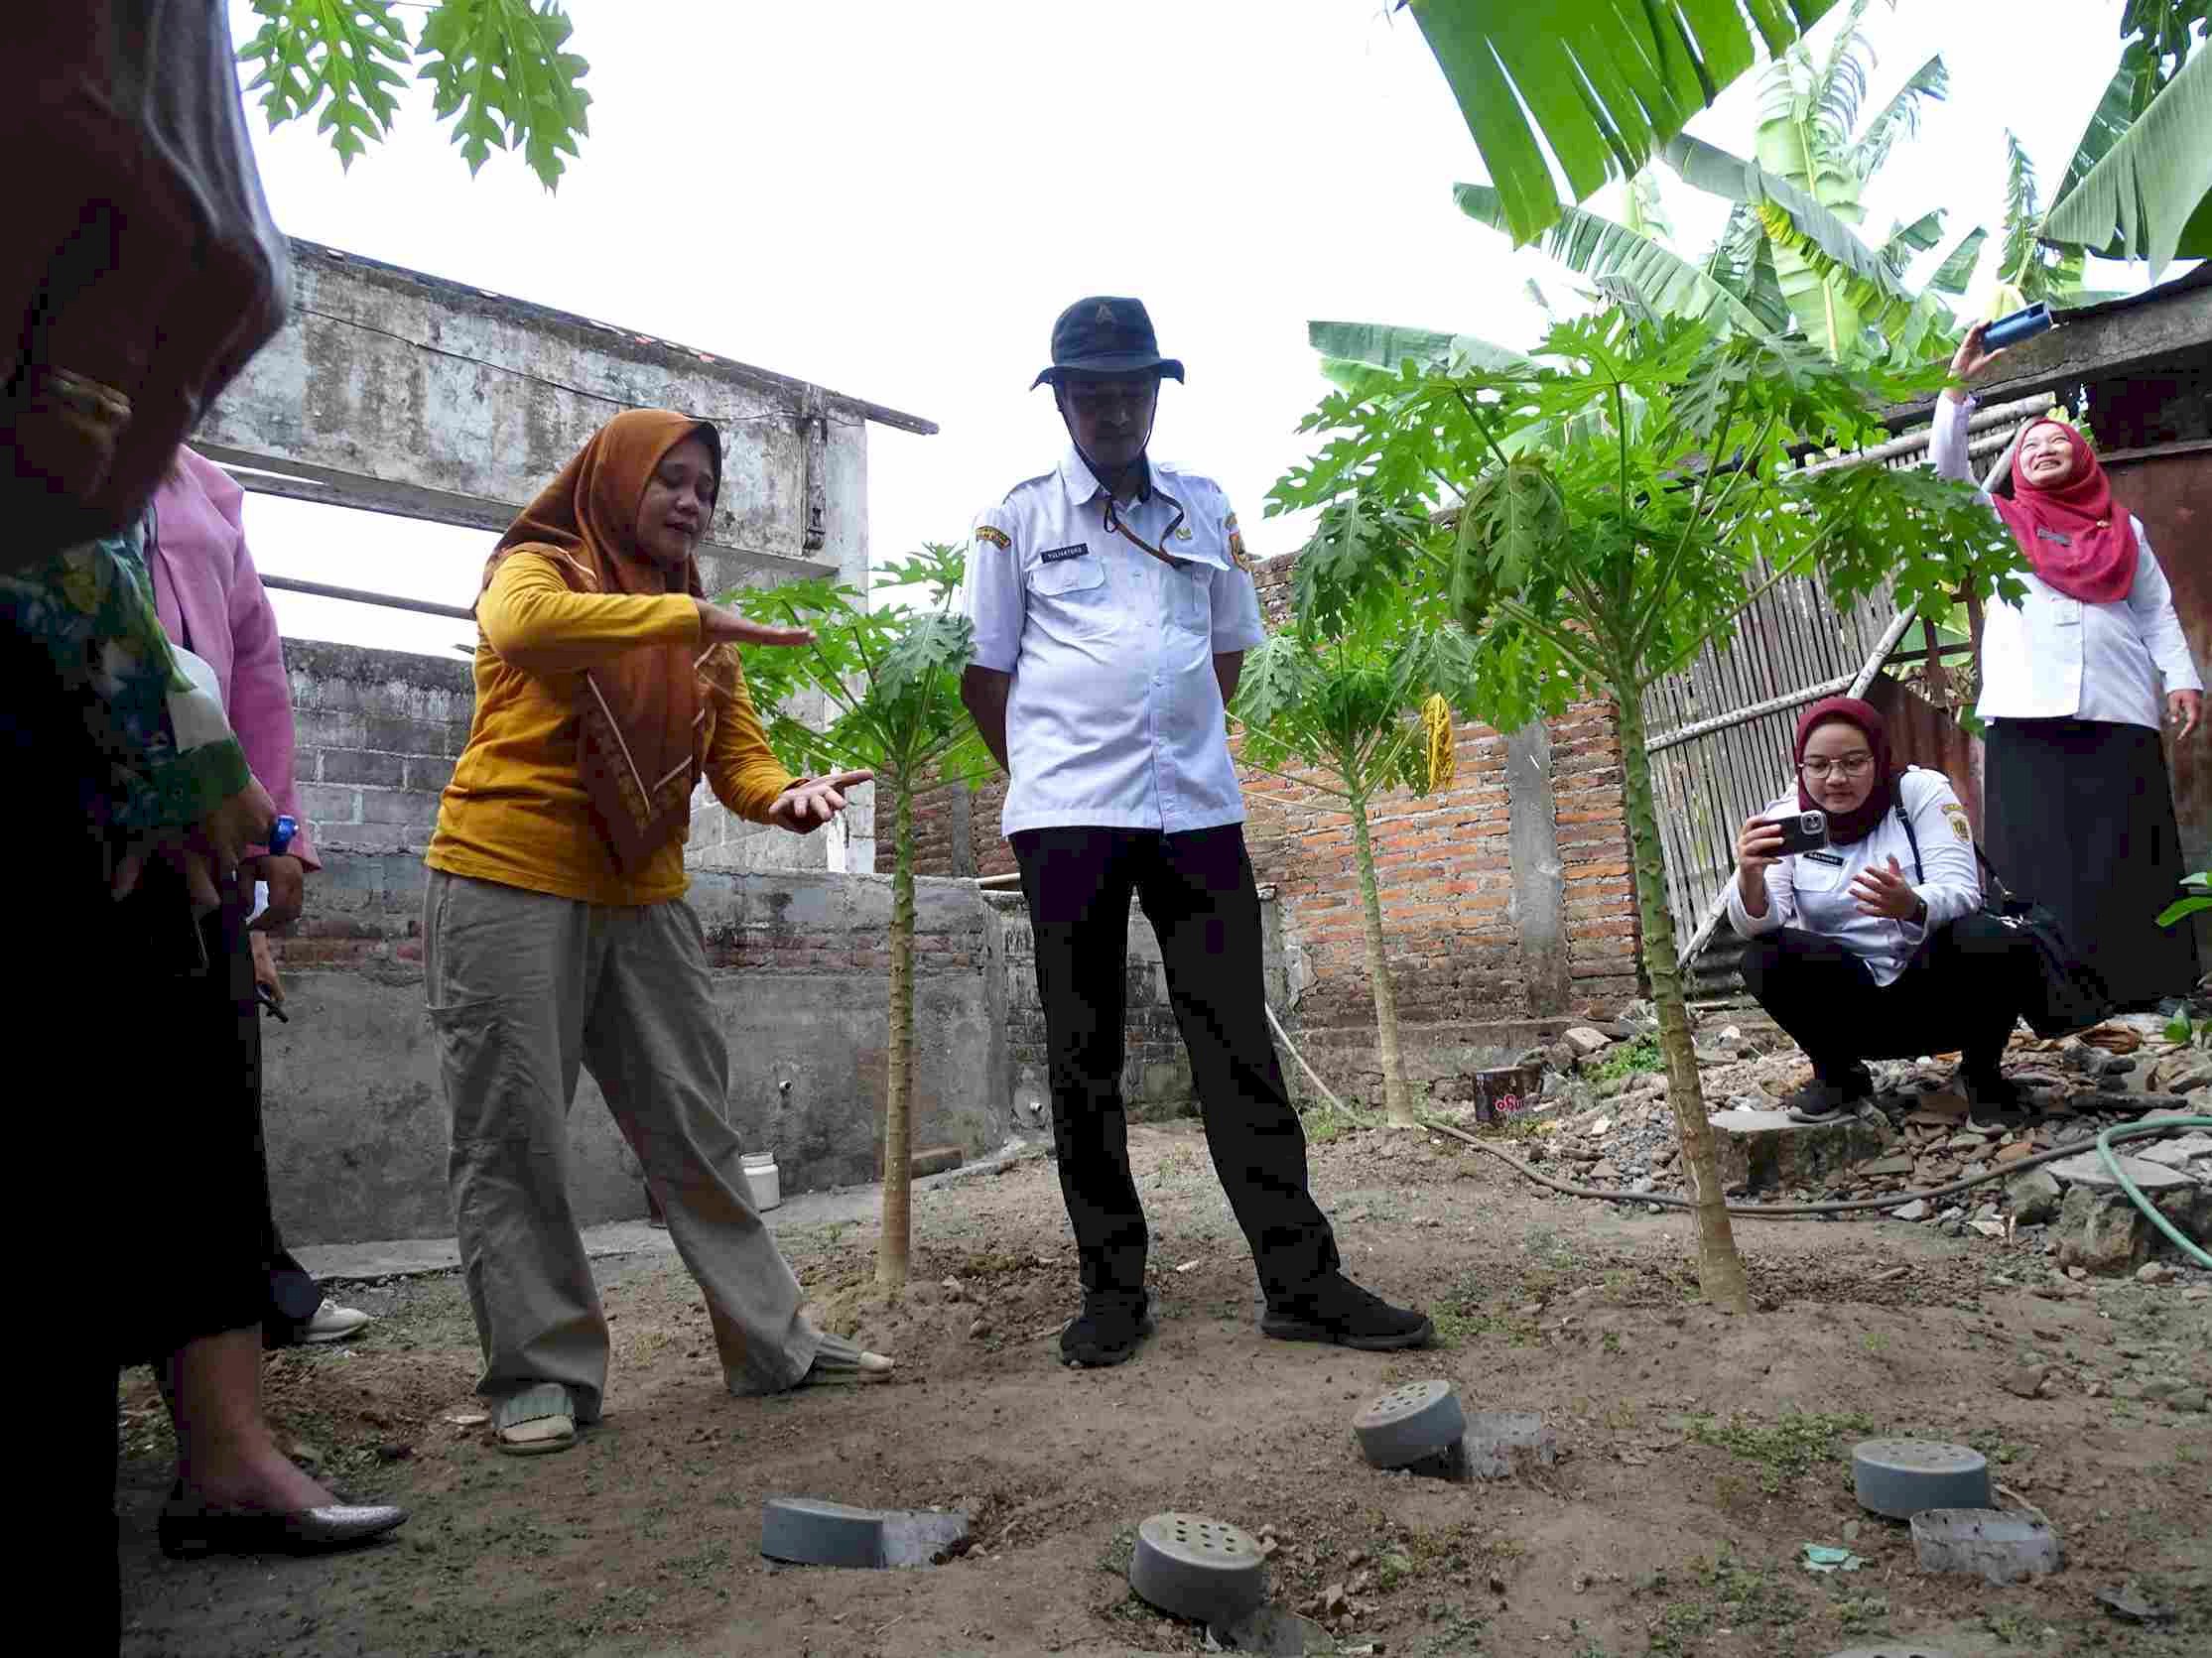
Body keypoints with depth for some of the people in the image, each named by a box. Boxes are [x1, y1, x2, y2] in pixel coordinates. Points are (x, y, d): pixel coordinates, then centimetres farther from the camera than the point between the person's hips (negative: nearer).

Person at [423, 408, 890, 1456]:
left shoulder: (700, 633, 16)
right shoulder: (536, 566, 0)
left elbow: (736, 755, 5)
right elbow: (523, 626, -25)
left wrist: (788, 797, -17)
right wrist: (689, 613, -27)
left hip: (644, 899, 5)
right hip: (510, 887, -5)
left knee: (695, 1129, 7)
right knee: (513, 1136, 0)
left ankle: (772, 1341, 14)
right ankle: (539, 1371, 11)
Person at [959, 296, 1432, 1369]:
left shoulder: (1205, 508, 15)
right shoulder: (1018, 517, 8)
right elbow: (983, 675, 9)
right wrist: (1045, 772, 7)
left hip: (1197, 805, 2)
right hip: (1066, 815, -1)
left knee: (1237, 1039, -1)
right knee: (1082, 1055, 2)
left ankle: (1301, 1280, 4)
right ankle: (1112, 1289, 12)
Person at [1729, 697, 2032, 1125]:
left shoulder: (1922, 791, -9)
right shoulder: (1785, 817, -5)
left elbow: (1961, 891, -20)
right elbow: (1756, 924, -17)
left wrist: (1912, 906, -44)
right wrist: (1750, 876, -41)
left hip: (1937, 991, -1)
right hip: (1850, 1002, 1)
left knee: (1989, 942, -30)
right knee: (1763, 958, -25)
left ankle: (1981, 1072, -1)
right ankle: (1838, 1076, 1)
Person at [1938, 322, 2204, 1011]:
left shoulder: (2122, 527, 22)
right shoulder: (1999, 520, 18)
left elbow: (2158, 612, 17)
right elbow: (1946, 462, 6)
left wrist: (2183, 678, 4)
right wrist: (1958, 383, 0)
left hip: (2119, 709, 2)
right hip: (2026, 711, -1)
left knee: (2128, 853, -2)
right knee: (2037, 853, -7)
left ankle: (2148, 986, 2)